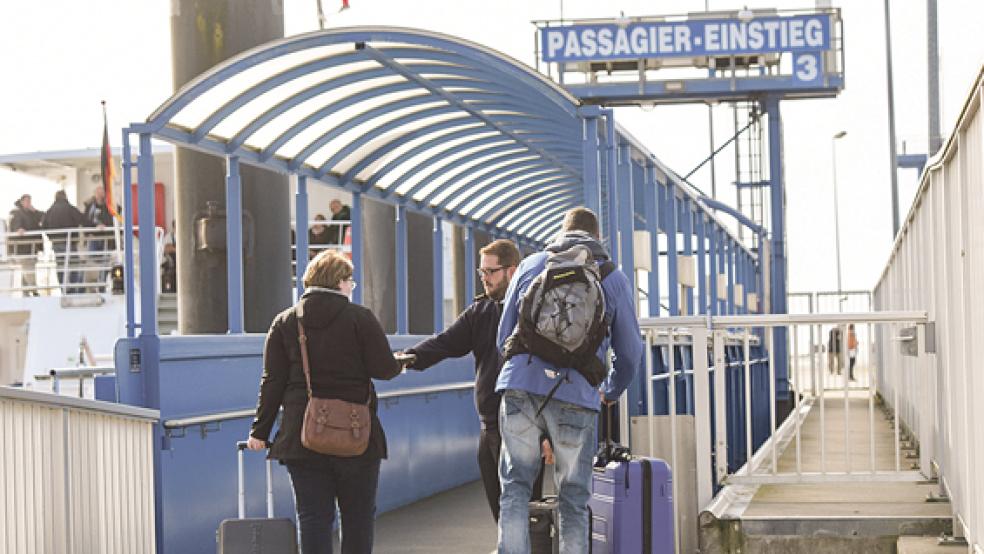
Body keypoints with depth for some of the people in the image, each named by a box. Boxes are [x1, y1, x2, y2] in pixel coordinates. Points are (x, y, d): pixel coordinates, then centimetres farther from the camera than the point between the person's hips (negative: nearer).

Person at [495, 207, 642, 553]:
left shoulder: (531, 265, 16)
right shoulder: (614, 279, 12)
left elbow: (504, 336, 19)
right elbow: (630, 352, 17)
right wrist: (611, 392, 36)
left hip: (520, 387, 1)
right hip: (576, 396, -1)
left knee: (515, 485, 10)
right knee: (574, 498, 9)